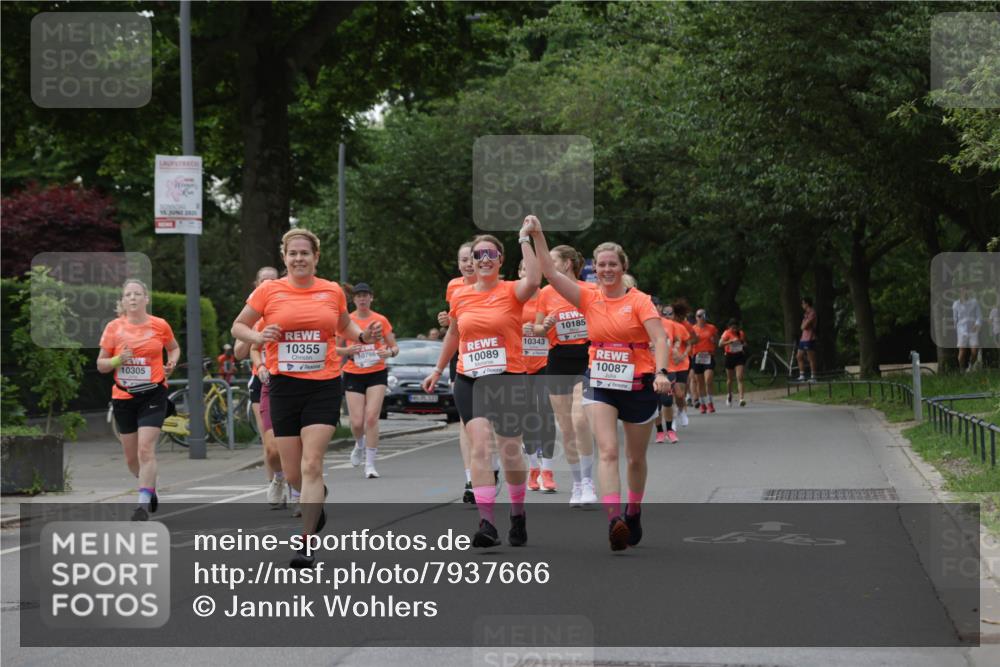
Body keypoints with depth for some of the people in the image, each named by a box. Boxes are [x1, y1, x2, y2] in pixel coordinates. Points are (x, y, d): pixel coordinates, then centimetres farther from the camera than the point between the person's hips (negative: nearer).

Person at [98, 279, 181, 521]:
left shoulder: (159, 325, -3)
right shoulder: (114, 328, -1)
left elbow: (174, 348, 18)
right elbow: (100, 365, 4)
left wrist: (171, 363, -3)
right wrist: (117, 360, -16)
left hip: (153, 394, -3)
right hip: (123, 397, 3)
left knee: (146, 449, -17)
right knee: (131, 456, 11)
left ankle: (143, 503, -18)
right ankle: (150, 487, 39)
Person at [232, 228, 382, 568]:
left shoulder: (333, 291, 4)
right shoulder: (269, 291, 0)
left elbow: (344, 326, 21)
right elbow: (238, 326, 8)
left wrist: (363, 336, 1)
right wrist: (259, 337, -12)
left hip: (324, 386, -1)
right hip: (284, 386, 1)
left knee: (311, 466, -13)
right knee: (292, 473, 6)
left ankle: (307, 543, -9)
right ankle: (317, 497, 42)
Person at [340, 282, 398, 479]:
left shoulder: (381, 320, 2)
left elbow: (394, 347, 7)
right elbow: (336, 348, 9)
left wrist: (389, 352, -16)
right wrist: (347, 350, -13)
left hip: (377, 374, -1)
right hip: (353, 374, 1)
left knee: (372, 417, -13)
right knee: (357, 422, -5)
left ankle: (370, 464, -5)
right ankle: (360, 444, 32)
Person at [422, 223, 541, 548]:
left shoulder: (511, 291, -3)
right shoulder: (460, 296, 9)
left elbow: (533, 280, -26)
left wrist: (525, 239, -21)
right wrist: (438, 369, 30)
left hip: (508, 380, -2)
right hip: (469, 381, 2)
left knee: (510, 452, 3)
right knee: (480, 445, -13)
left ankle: (518, 513, 28)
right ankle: (487, 523, -20)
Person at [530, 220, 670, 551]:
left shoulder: (639, 300, -6)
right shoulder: (589, 299, 3)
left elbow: (659, 338, -16)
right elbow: (551, 273, -4)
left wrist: (661, 372, -32)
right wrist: (537, 235, -11)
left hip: (638, 384, -1)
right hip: (600, 384, 1)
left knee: (636, 458, 12)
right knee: (608, 451, -17)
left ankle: (633, 514, 35)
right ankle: (614, 519, -30)